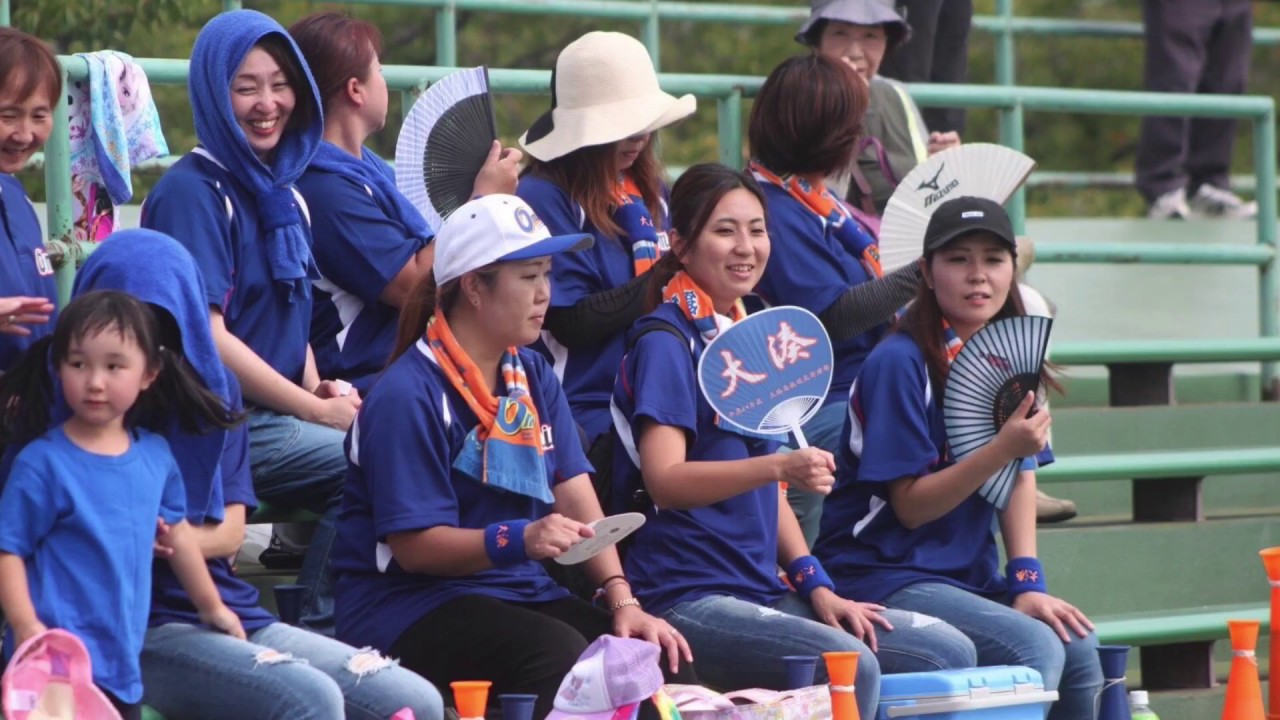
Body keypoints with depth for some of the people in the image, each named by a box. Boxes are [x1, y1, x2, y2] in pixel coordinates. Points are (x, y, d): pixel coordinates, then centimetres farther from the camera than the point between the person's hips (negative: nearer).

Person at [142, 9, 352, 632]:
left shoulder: (283, 194, 17)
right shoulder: (193, 193, -9)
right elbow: (204, 335, -15)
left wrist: (318, 389, 4)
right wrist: (316, 411, -13)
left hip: (276, 416, 8)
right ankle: (319, 634, -14)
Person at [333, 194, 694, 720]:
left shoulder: (532, 376, 12)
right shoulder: (408, 397, -13)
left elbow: (576, 496, 3)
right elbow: (415, 546, -15)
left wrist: (623, 602, -11)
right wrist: (520, 540, -31)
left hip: (518, 593, 7)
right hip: (409, 606, -7)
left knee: (662, 662, -15)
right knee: (561, 657, -34)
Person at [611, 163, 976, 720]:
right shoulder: (666, 340, -8)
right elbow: (664, 480, -21)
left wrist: (816, 587, 10)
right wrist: (779, 466, -34)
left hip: (763, 591, 9)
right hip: (686, 599, -9)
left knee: (949, 653, -1)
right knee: (849, 665, -31)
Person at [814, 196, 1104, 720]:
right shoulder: (900, 362, -13)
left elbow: (1021, 476, 5)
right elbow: (911, 506, -15)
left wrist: (1026, 580, -10)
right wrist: (1002, 449, -26)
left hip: (971, 576, 7)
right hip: (883, 574, -7)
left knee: (1079, 648, -14)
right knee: (1033, 649, -25)